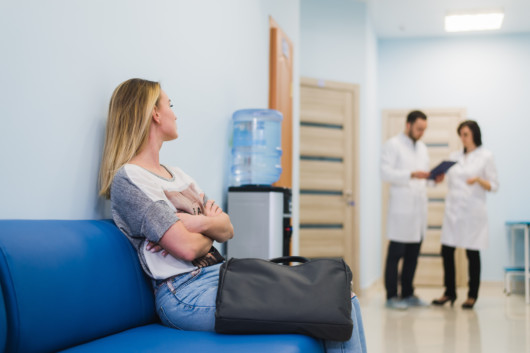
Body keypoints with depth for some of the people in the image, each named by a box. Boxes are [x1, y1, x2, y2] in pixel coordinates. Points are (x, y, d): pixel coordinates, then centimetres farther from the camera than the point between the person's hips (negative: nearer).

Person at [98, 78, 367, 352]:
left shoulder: (177, 175, 20)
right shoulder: (126, 180, -7)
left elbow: (228, 229, 11)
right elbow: (188, 248, -17)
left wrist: (201, 222, -11)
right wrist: (212, 229, 5)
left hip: (223, 276, 9)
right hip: (187, 293, -9)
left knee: (344, 299, -5)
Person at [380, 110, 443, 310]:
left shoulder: (422, 148, 21)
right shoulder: (392, 145, -2)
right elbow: (385, 173, -13)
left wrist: (434, 178, 2)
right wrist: (412, 174, -23)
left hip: (419, 209, 7)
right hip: (401, 209, -7)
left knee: (413, 255, 10)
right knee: (395, 254, -3)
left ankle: (407, 294, 19)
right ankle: (391, 296, 4)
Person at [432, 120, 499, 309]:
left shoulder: (486, 157, 0)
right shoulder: (454, 156, 12)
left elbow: (494, 186, -2)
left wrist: (478, 180, -20)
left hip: (473, 210, -4)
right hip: (453, 210, 4)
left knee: (472, 253, 2)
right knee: (447, 251, 3)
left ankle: (472, 295, 15)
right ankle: (449, 292, 17)